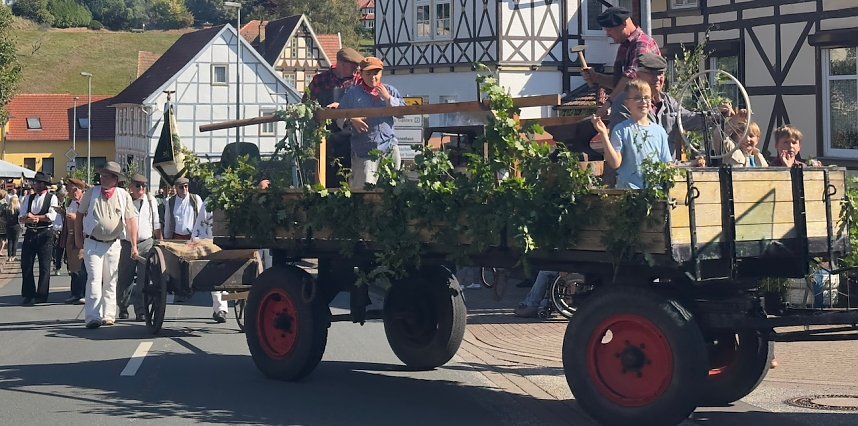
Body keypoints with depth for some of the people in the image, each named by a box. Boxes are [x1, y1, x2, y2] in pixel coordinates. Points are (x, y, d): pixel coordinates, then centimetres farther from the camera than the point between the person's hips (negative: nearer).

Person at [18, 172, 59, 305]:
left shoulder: (52, 198, -1)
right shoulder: (28, 198, 11)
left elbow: (51, 216, -14)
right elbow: (21, 218, 3)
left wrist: (34, 217, -10)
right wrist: (29, 219, -18)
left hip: (45, 234, -4)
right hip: (30, 234, 4)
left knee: (44, 266, -1)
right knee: (26, 264, 4)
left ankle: (42, 295, 7)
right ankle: (28, 294, 14)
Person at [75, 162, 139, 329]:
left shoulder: (124, 196, -3)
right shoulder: (92, 193, -1)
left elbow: (131, 220, -7)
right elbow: (80, 215, 9)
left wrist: (134, 245, -13)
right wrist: (78, 238, 6)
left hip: (113, 245, 1)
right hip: (92, 244, -1)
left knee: (111, 282, 9)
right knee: (94, 279, -10)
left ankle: (108, 315, 20)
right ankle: (93, 317, -12)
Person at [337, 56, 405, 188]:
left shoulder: (390, 91, 11)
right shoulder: (352, 93, 6)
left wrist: (388, 98, -7)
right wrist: (351, 120, -14)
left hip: (389, 148, 3)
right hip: (363, 151, -2)